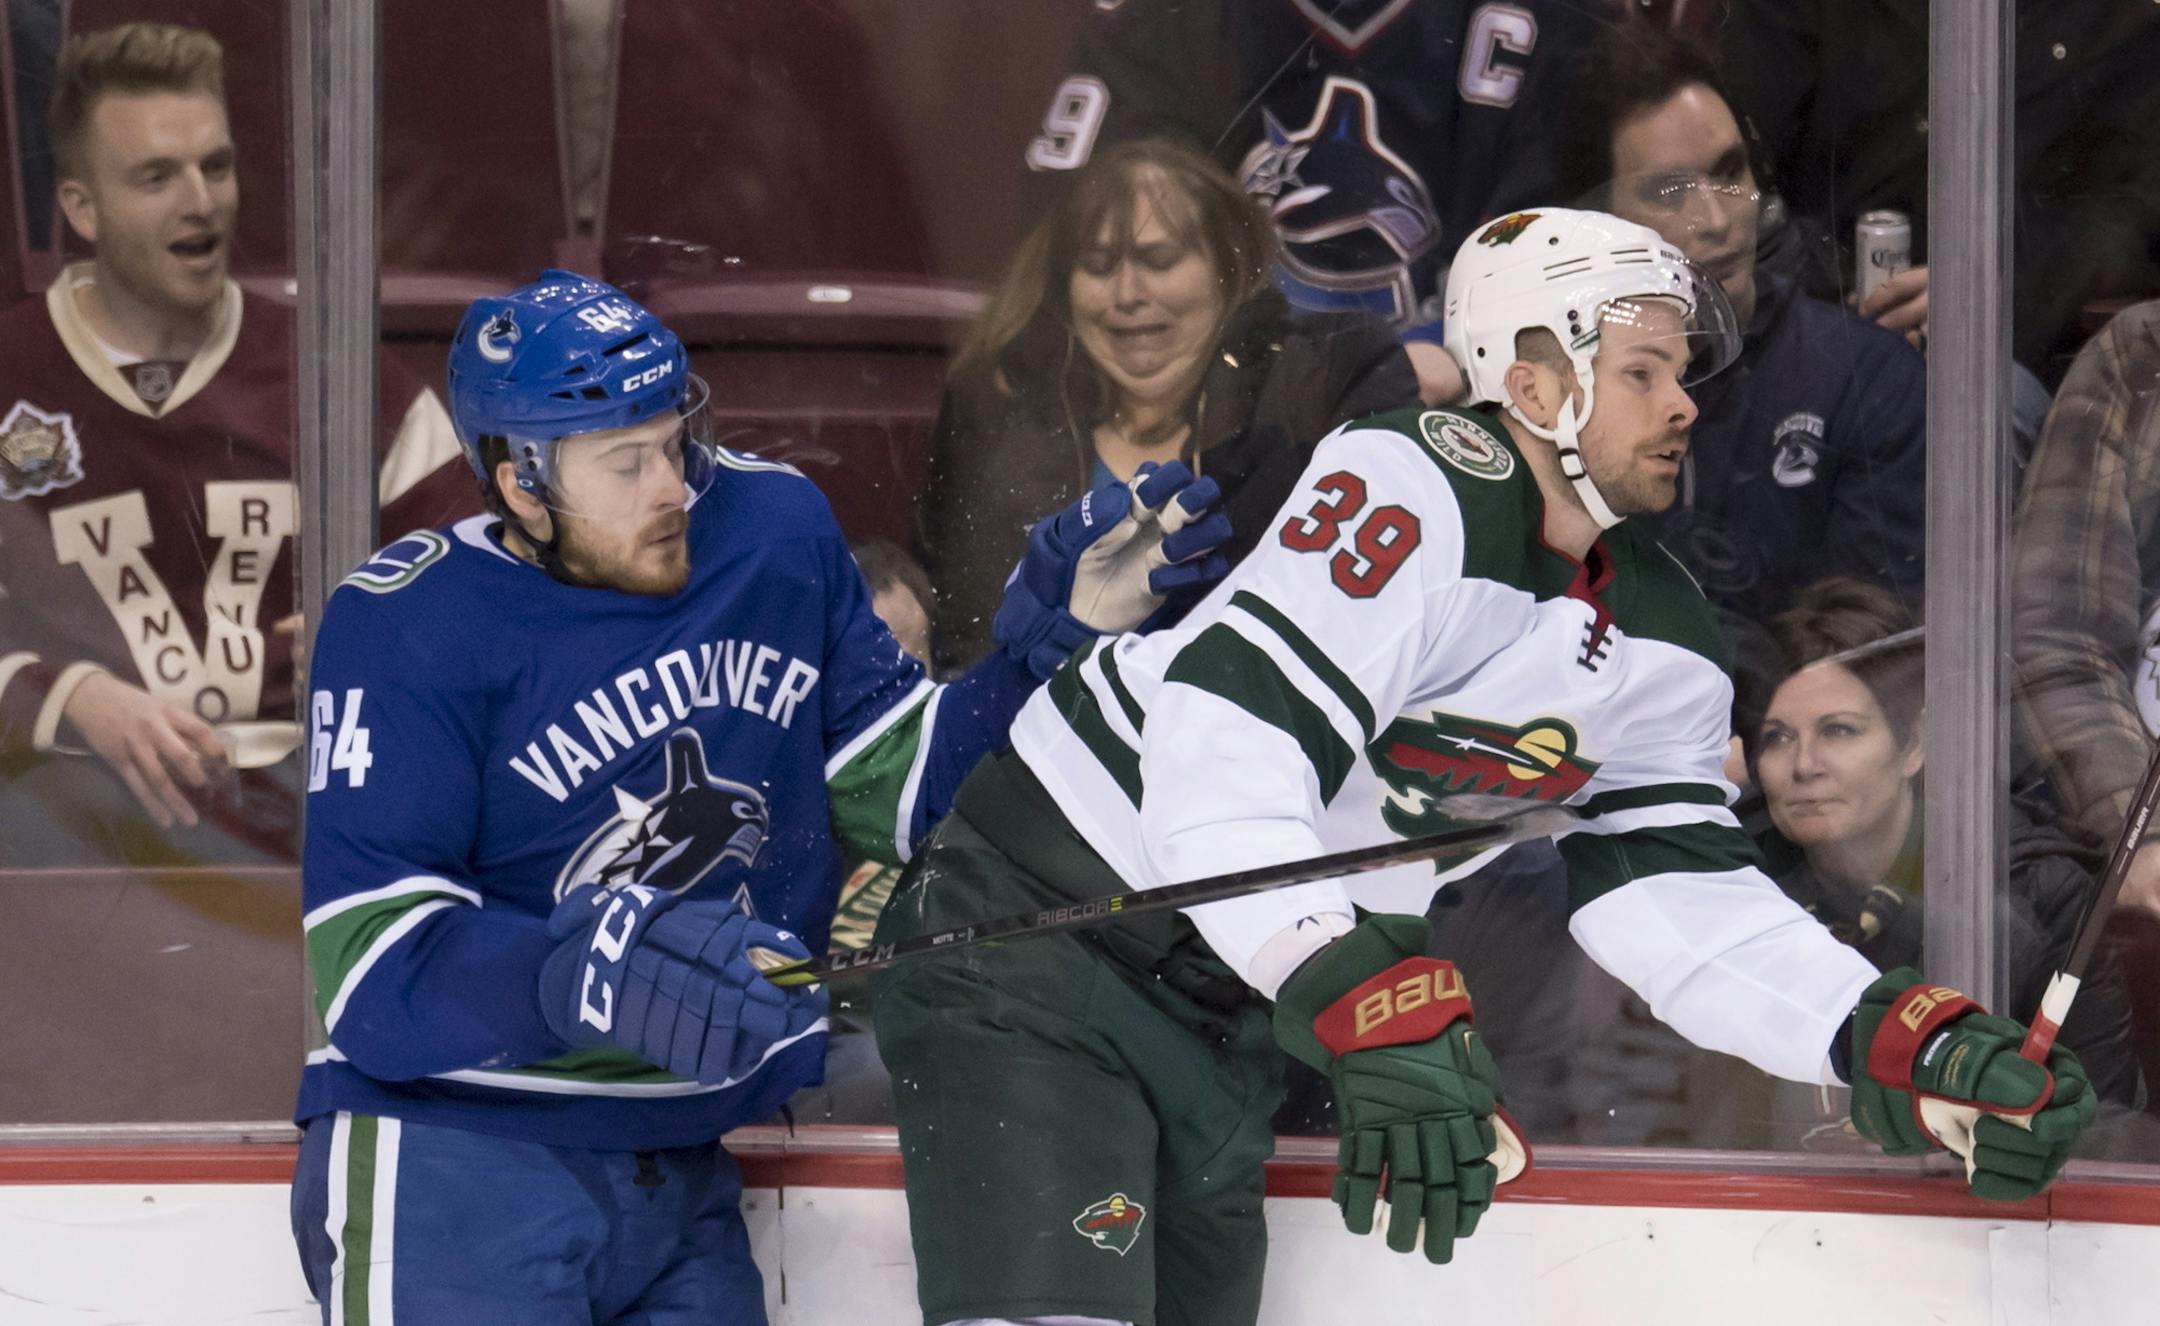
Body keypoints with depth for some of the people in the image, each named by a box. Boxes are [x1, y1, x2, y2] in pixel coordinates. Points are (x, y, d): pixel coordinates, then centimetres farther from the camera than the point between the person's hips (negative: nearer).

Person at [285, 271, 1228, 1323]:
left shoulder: (777, 533, 4)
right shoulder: (408, 625, -14)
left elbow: (896, 784, 11)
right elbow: (371, 962, -22)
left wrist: (1061, 637, -3)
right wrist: (595, 974, -38)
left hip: (679, 1179, 6)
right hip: (446, 1161, -6)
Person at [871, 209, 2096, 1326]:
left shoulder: (1664, 642, 5)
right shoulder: (1418, 494, -23)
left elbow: (1683, 899, 3)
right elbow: (1225, 752, -33)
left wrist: (1909, 1050, -11)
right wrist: (1376, 1010, -42)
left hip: (1224, 1025, 9)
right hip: (1036, 925, -9)